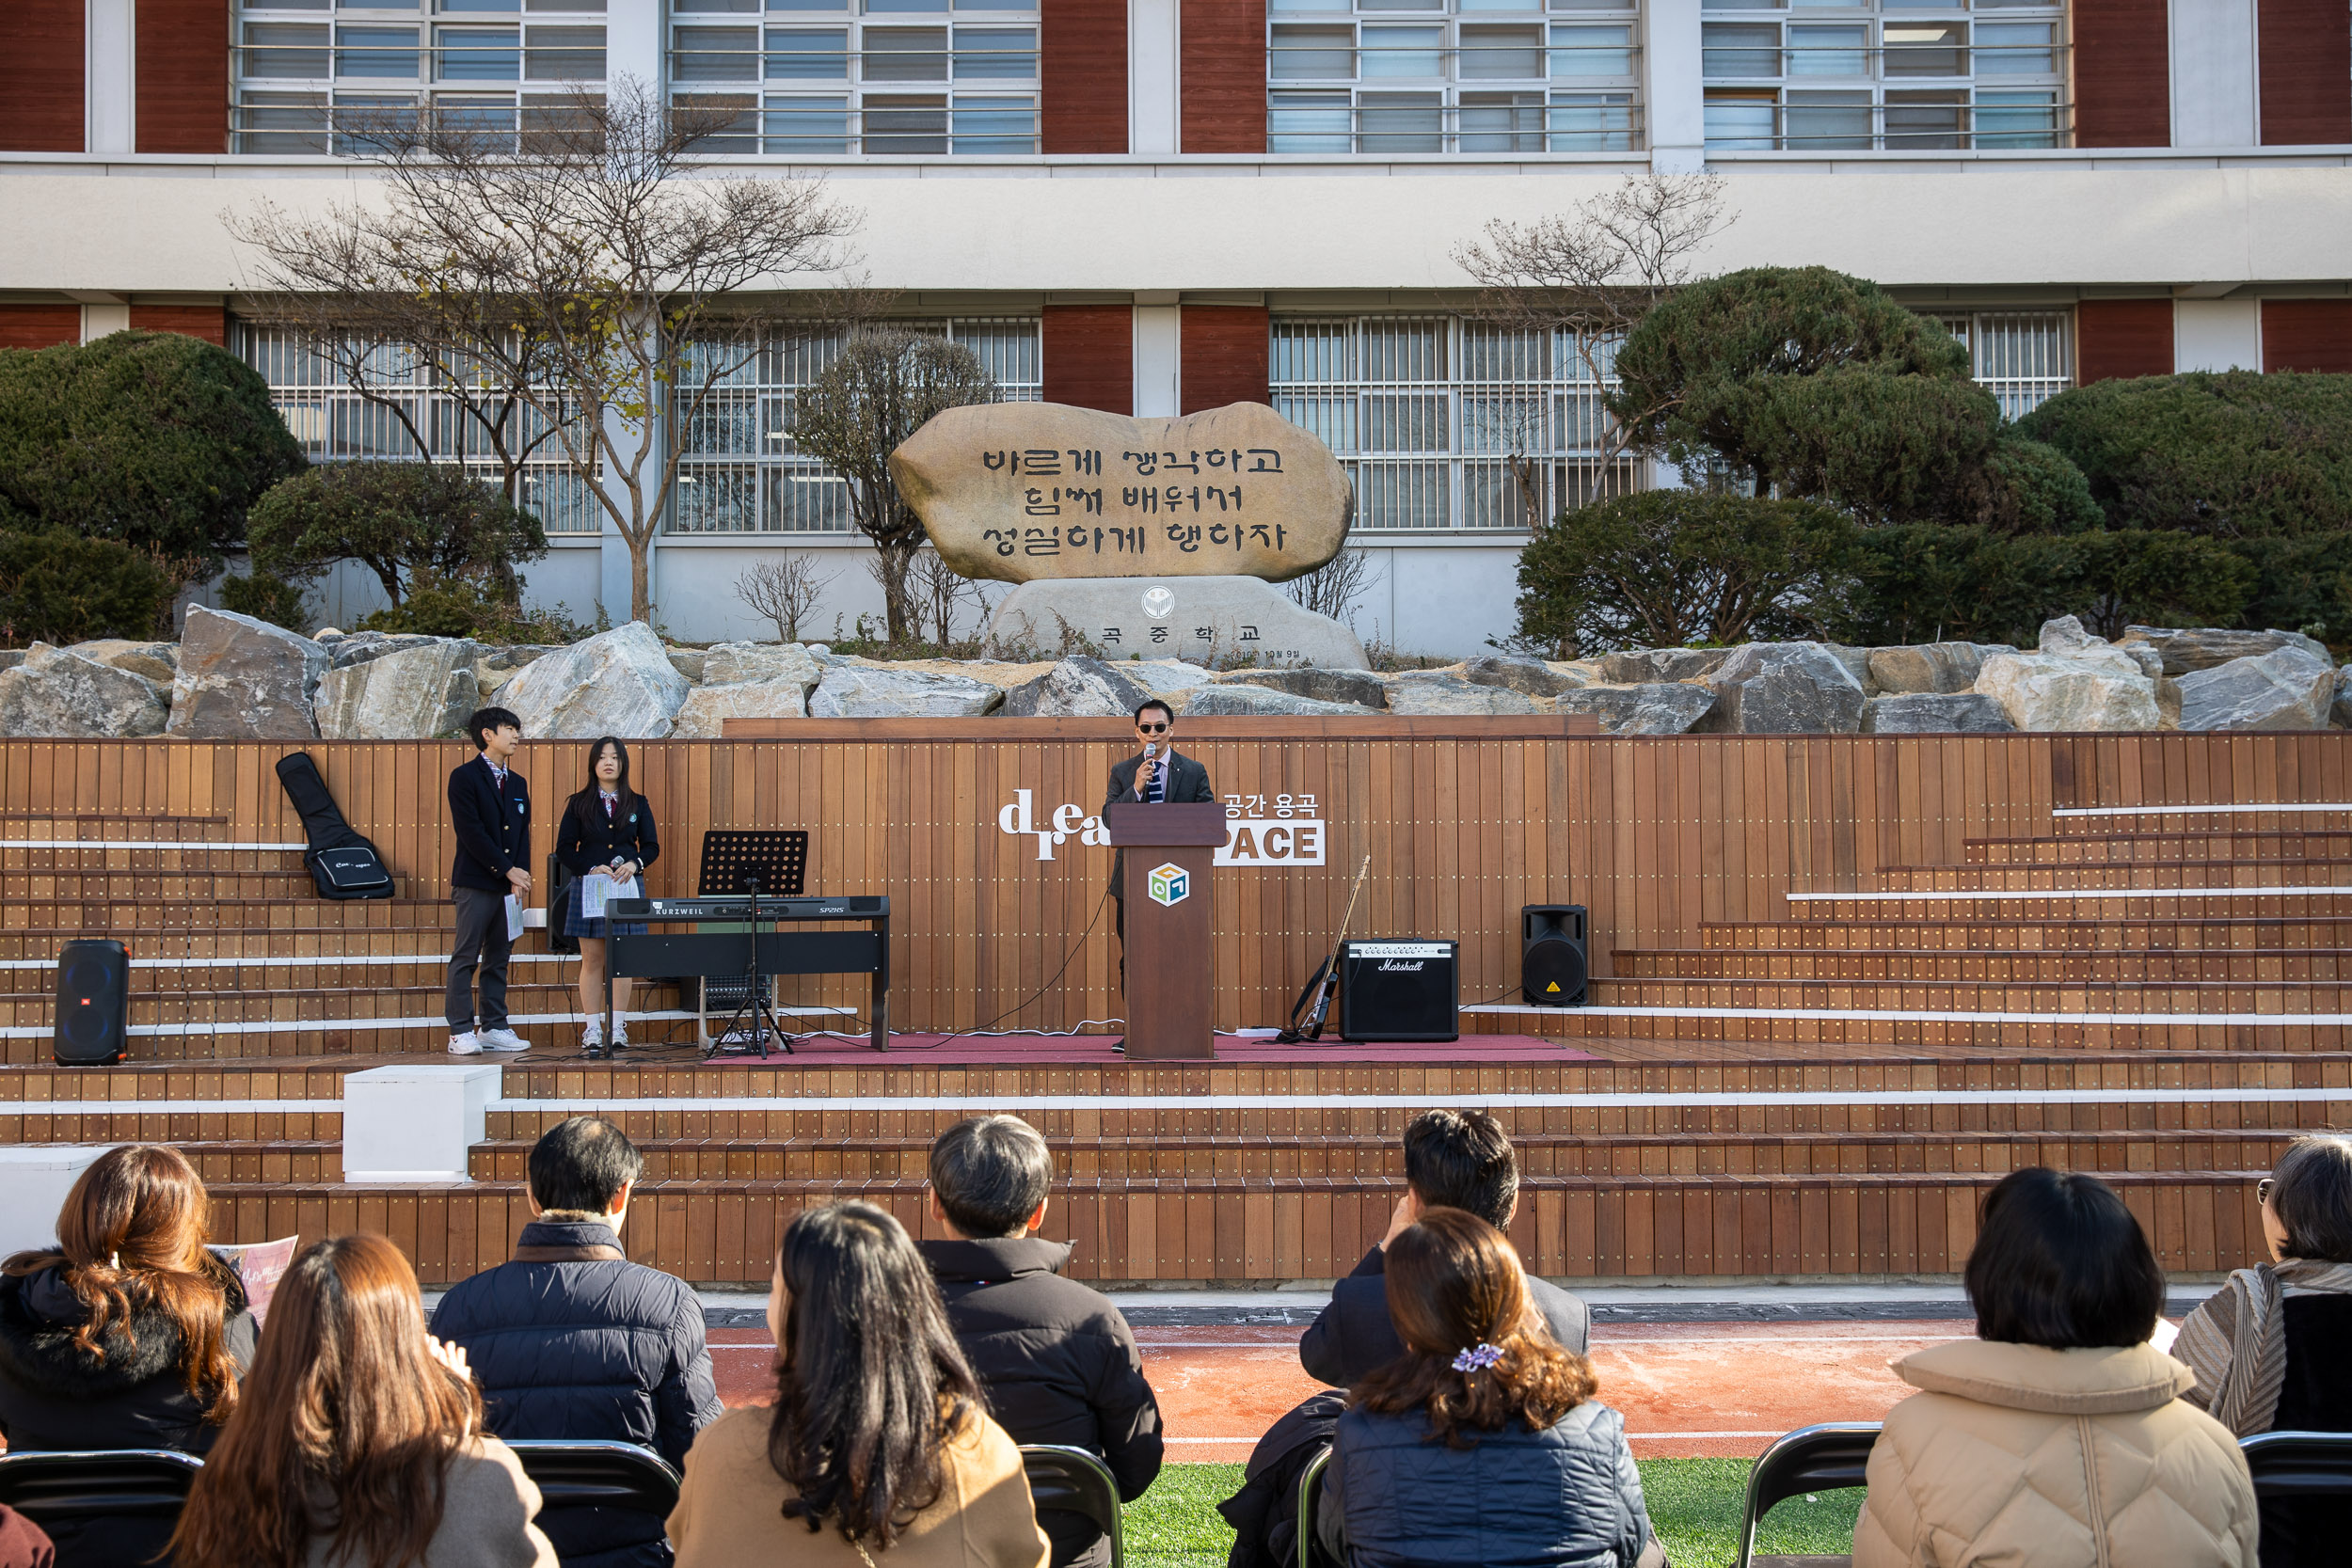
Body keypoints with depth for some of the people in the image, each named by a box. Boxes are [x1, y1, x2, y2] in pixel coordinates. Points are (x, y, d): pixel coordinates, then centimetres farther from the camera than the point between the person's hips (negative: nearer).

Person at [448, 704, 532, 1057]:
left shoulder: (517, 783, 17)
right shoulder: (465, 777, -3)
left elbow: (523, 833, 13)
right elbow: (471, 831, -11)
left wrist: (520, 876, -2)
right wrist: (508, 869, -12)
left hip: (509, 883, 6)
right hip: (475, 882, -6)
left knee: (499, 959, 8)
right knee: (466, 958, -4)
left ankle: (494, 1028, 12)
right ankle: (461, 1032, -3)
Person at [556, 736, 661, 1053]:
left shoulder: (638, 804, 9)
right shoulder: (578, 803, 5)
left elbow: (651, 846, 8)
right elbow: (565, 849, 2)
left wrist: (634, 864, -13)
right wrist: (591, 869, -14)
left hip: (626, 888, 1)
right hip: (588, 886, -1)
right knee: (592, 959, -1)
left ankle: (618, 1027, 6)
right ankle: (593, 1029, 3)